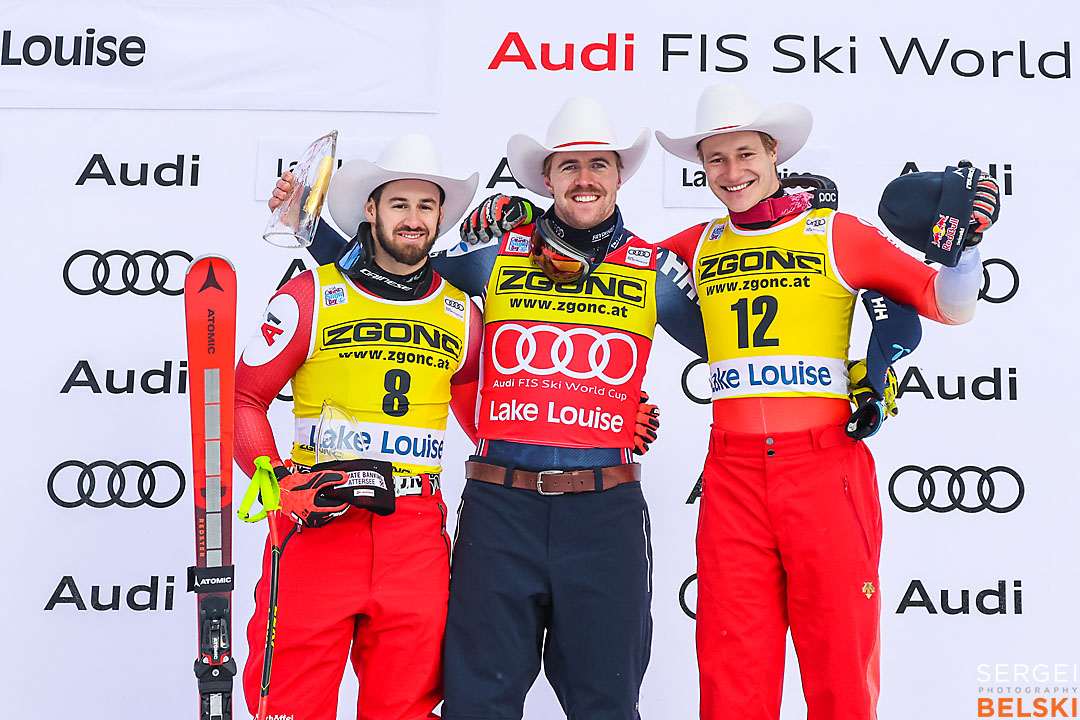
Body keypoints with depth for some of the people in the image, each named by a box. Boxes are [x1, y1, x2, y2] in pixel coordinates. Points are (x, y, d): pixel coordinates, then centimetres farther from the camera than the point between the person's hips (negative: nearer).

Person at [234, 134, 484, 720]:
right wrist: (277, 481, -9)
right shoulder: (312, 296, 3)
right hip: (316, 519, -2)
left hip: (416, 527, 3)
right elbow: (244, 397, 5)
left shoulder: (461, 314, 12)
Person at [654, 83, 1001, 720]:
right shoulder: (697, 248, 15)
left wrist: (965, 241, -8)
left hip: (824, 467, -2)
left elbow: (949, 307, 9)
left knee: (841, 666, 2)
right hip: (733, 472, 2)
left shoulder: (838, 234, 7)